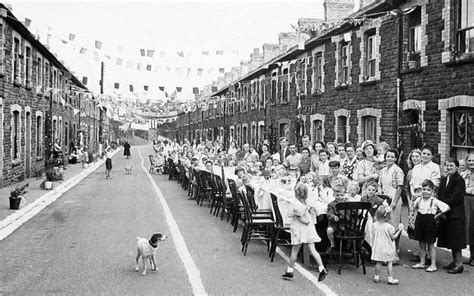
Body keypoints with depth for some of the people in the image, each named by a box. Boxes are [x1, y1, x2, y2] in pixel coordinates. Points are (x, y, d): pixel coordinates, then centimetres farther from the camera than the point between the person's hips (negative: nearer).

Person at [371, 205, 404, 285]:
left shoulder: (374, 225, -3)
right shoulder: (389, 227, -17)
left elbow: (373, 237, 3)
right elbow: (393, 237, -10)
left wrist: (373, 246, 16)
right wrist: (399, 230, -1)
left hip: (378, 248, 5)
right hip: (387, 248, -4)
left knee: (378, 262, 13)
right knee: (389, 263, 4)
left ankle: (376, 277, 19)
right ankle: (390, 278, 7)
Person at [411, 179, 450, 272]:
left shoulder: (434, 201, -14)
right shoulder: (419, 200, 2)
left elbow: (447, 208, -17)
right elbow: (415, 207, 24)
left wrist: (437, 215, -10)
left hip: (430, 223, -5)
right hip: (420, 222, 5)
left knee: (430, 245, 2)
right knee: (421, 244, 12)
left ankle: (433, 265, 10)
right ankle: (422, 263, 23)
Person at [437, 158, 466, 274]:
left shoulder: (459, 180, -12)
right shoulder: (444, 180, 12)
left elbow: (455, 199, -17)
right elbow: (440, 196, 13)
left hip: (455, 215, -8)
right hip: (446, 214, 8)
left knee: (455, 241, -4)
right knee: (449, 239, 13)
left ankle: (459, 264, 2)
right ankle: (454, 261, 23)